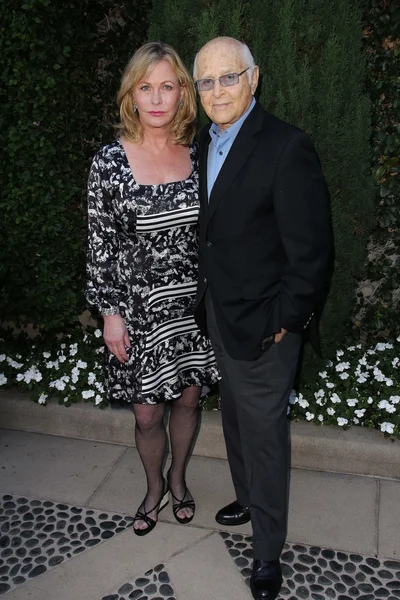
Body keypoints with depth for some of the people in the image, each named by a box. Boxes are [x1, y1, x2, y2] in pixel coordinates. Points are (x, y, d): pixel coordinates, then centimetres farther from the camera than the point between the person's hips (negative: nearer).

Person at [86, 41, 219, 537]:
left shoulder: (196, 156, 0)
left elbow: (207, 230, 8)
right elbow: (99, 244, -7)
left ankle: (178, 479, 44)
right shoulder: (109, 162, -10)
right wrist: (110, 312, -8)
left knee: (188, 399, 17)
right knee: (147, 413, 9)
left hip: (192, 304, 3)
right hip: (138, 309, -3)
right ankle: (155, 488, 39)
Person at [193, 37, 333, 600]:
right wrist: (204, 298, 9)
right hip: (217, 315, 8)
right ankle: (248, 498, 49)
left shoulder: (287, 148, -19)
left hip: (262, 323, -7)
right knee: (235, 419, 24)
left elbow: (312, 251, -19)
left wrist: (285, 321, -16)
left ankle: (267, 549, 28)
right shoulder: (203, 143, 6)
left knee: (264, 432, 7)